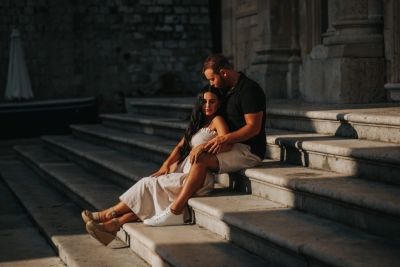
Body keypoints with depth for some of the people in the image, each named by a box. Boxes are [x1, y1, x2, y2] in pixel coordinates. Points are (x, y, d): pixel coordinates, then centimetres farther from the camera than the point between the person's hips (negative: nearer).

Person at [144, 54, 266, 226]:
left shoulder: (248, 90, -13)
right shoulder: (227, 90, 16)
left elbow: (253, 127, -20)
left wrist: (226, 138, -30)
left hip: (248, 151, -10)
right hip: (233, 147, 10)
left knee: (201, 159, -27)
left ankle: (174, 212, -28)